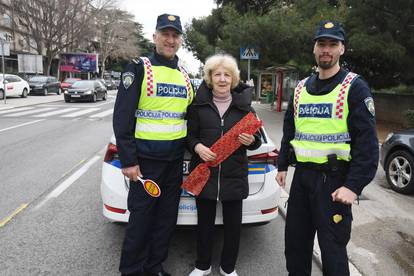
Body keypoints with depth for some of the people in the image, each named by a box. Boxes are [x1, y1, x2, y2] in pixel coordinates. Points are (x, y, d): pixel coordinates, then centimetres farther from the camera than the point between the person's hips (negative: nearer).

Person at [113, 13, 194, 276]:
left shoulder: (185, 76, 12)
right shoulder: (139, 68, -6)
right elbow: (122, 117, -11)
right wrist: (128, 161, -15)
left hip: (175, 160, 6)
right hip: (146, 160, -5)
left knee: (167, 216, 14)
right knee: (141, 217, 4)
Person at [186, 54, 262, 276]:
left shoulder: (243, 104, 5)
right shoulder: (198, 104, 2)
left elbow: (256, 140, 9)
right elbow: (189, 135, 4)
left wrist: (251, 141, -13)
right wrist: (198, 147, -16)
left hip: (234, 175, 1)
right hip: (204, 173, 0)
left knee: (233, 224, 10)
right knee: (205, 222, 12)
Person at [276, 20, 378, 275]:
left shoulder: (355, 88, -7)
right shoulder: (301, 88, 11)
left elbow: (367, 142, -13)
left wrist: (354, 186, -18)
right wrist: (283, 165, 15)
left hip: (334, 180, -5)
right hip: (302, 176, 6)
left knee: (332, 247, 4)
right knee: (295, 240, 17)